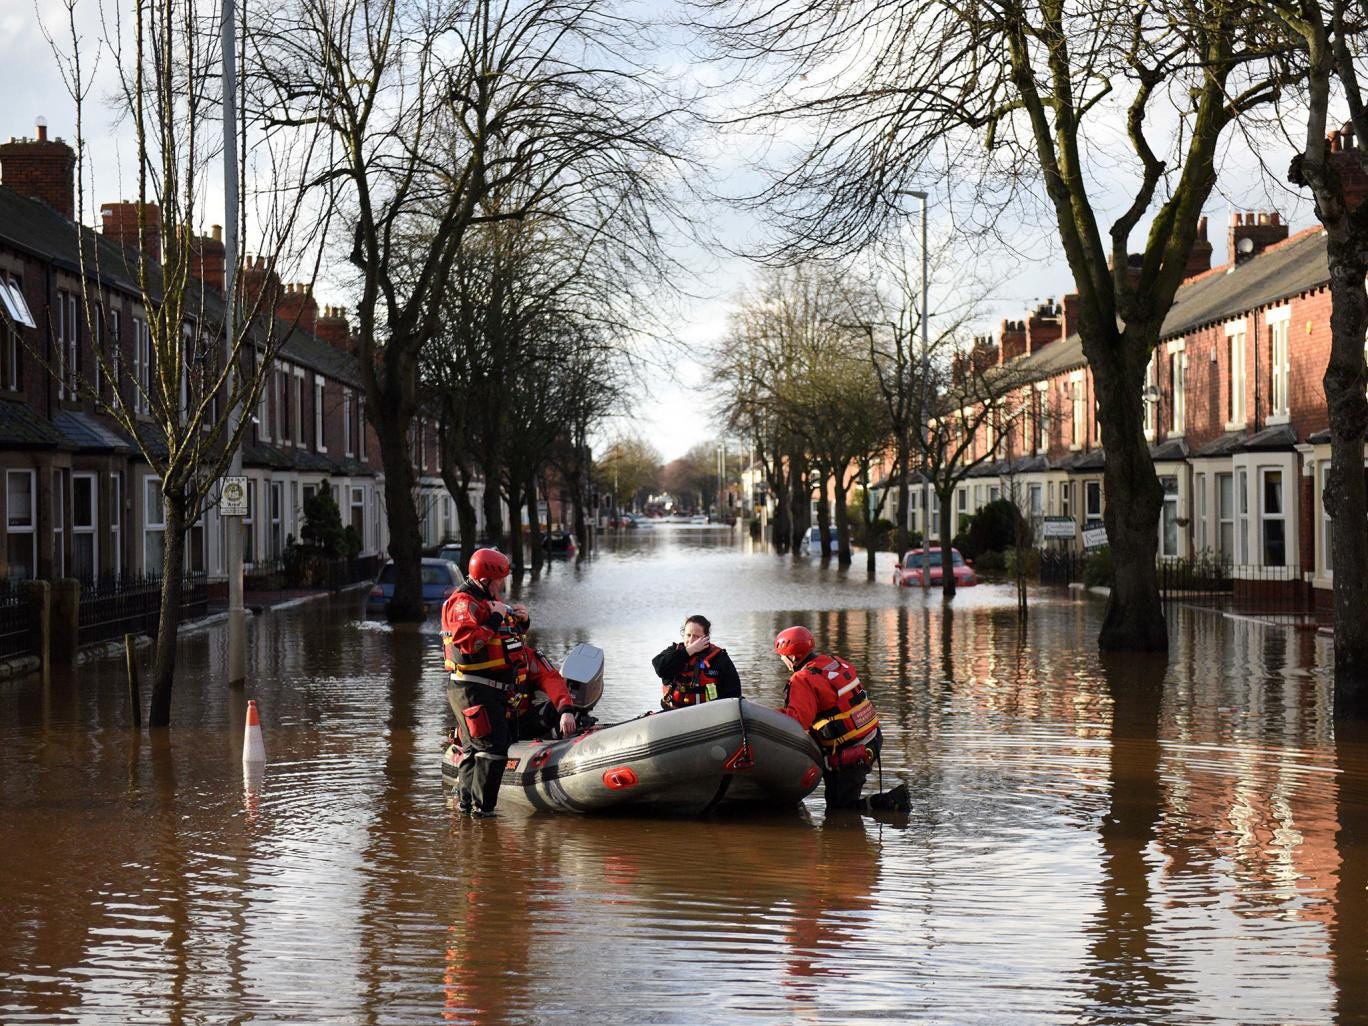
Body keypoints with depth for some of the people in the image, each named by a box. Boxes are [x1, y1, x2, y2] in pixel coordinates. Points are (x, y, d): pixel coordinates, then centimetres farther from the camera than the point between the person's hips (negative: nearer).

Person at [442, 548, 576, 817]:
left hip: (491, 690, 10)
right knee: (492, 746, -13)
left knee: (473, 747, 16)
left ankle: (466, 802, 25)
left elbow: (510, 635, 29)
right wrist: (495, 618, -24)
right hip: (473, 690, -10)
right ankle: (481, 807, -10)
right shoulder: (463, 603, -14)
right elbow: (469, 641, -29)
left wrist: (520, 621, 8)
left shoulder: (491, 600, 17)